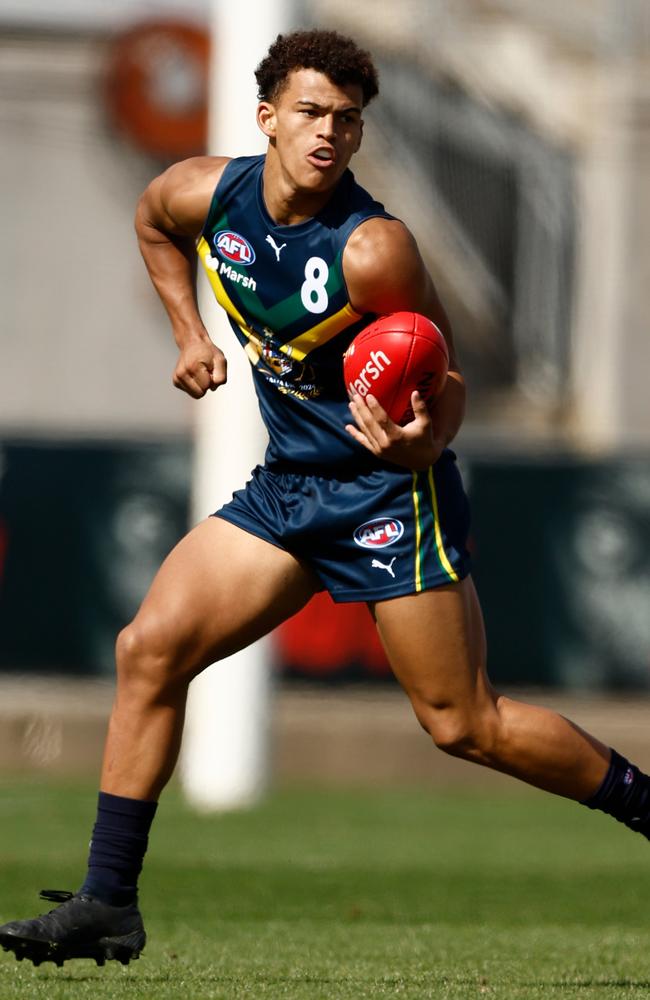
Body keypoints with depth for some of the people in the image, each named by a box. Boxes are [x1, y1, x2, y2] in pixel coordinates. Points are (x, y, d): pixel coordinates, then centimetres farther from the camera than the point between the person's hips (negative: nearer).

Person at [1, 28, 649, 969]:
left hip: (392, 487, -6)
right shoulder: (207, 195, -5)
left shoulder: (372, 249, -21)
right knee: (149, 649, -4)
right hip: (288, 483, 6)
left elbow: (447, 375, -12)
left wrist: (422, 442, -33)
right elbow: (152, 219, 22)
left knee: (462, 724, -6)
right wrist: (190, 332, 13)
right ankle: (108, 906, 0)